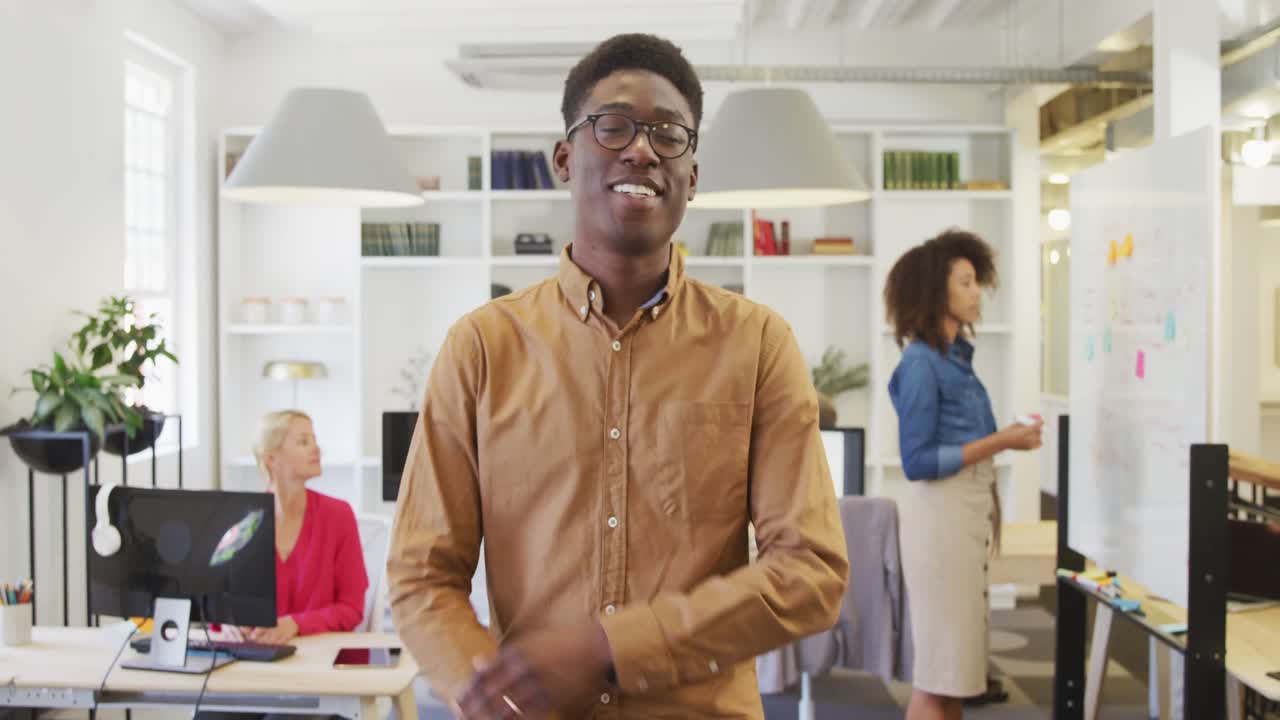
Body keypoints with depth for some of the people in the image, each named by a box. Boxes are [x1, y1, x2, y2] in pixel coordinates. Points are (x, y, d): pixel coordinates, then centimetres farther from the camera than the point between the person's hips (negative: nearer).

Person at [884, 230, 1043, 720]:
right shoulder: (921, 363, -15)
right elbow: (917, 461, -19)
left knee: (957, 660, 15)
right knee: (940, 663, -2)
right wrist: (999, 442, -18)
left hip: (971, 510, 9)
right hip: (941, 512, -9)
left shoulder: (957, 355, 11)